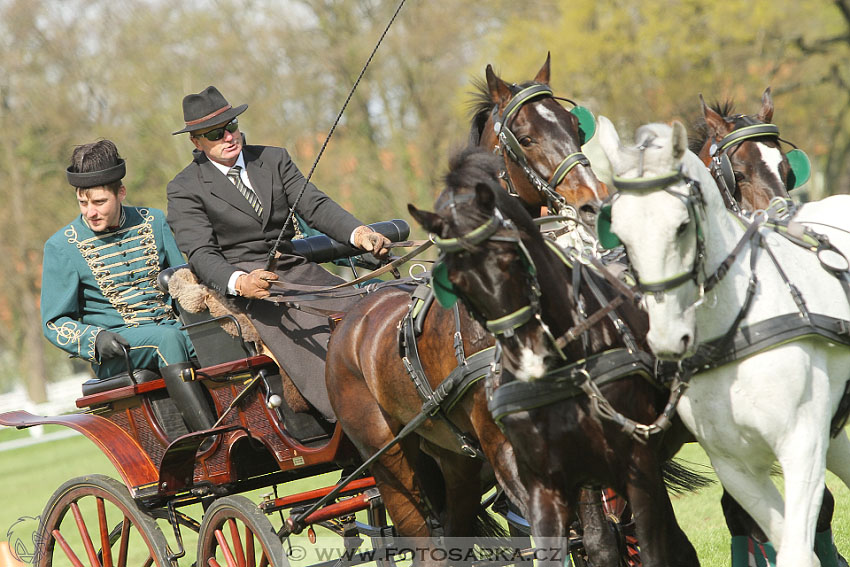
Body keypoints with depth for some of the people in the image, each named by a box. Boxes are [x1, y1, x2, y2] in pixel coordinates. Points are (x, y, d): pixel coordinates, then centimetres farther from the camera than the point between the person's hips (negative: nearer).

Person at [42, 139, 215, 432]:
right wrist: (95, 339, -18)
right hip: (115, 351, -4)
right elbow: (55, 323, 2)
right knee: (167, 339, -37)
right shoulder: (62, 246, 0)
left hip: (171, 328, 4)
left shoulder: (153, 222, 11)